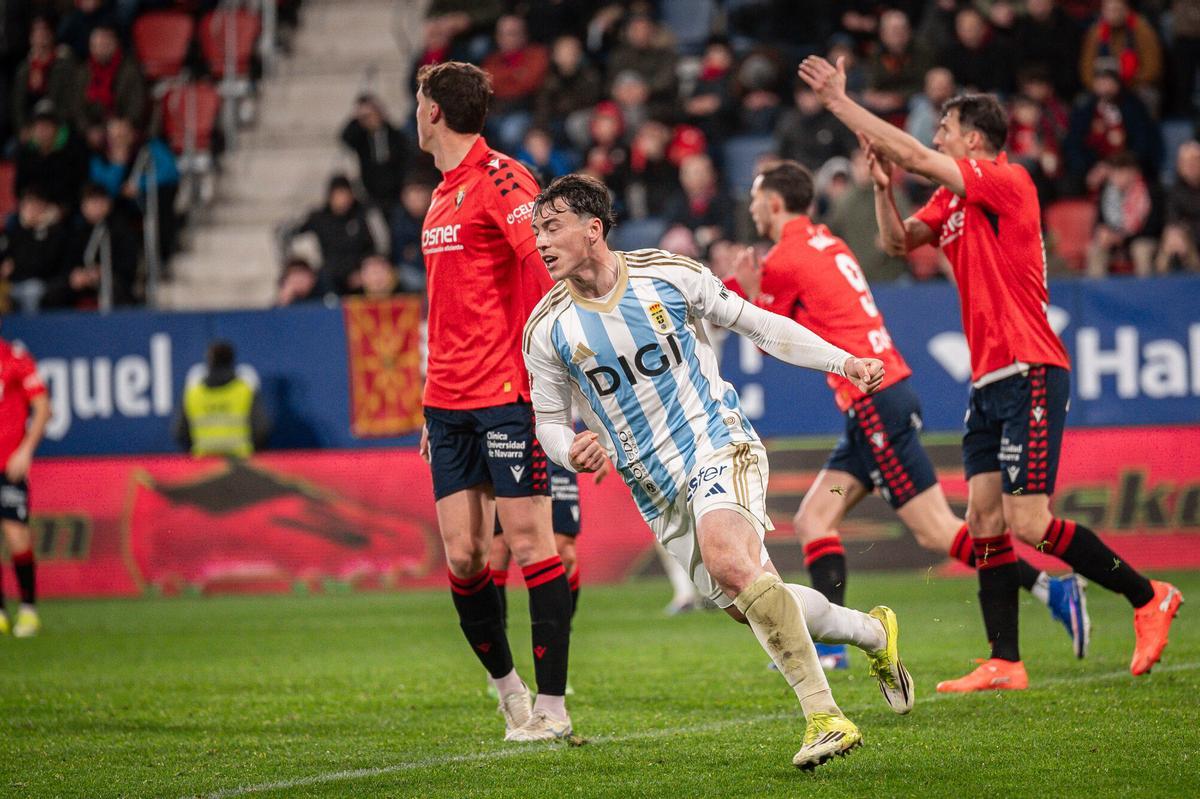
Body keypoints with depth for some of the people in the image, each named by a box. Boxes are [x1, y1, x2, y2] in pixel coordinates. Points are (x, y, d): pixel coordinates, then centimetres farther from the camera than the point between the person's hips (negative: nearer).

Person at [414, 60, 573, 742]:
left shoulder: (501, 179, -8)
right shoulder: (443, 195, 20)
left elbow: (549, 269, -17)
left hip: (506, 394, -8)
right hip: (450, 401, 8)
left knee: (530, 539, -6)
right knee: (463, 556, 4)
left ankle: (551, 706, -4)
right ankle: (509, 689, 18)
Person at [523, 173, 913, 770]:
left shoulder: (667, 273, -7)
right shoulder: (546, 330, -3)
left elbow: (755, 324, 6)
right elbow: (550, 421, 8)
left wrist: (844, 362, 2)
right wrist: (572, 451, -16)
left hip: (718, 442, -4)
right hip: (655, 487, 4)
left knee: (727, 559, -32)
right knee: (749, 605, 4)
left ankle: (823, 716, -30)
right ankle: (873, 633, 32)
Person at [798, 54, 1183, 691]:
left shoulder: (1007, 181, -11)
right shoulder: (952, 200, 15)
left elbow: (915, 156, -19)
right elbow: (898, 240, 17)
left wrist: (839, 101, -15)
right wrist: (883, 185, -1)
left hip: (1029, 374, -9)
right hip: (989, 381, 9)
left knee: (1029, 523, -12)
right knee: (984, 519, 2)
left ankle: (1148, 597, 3)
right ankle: (1004, 663, 1)